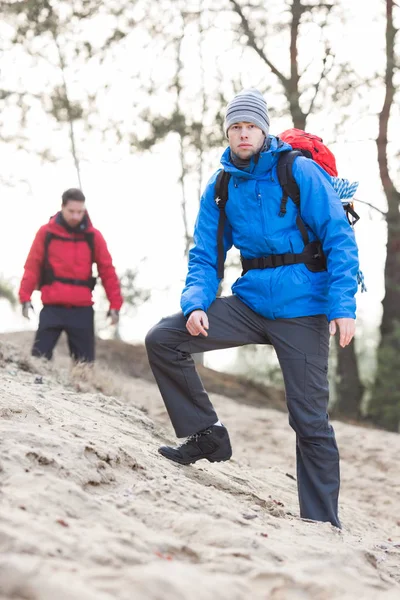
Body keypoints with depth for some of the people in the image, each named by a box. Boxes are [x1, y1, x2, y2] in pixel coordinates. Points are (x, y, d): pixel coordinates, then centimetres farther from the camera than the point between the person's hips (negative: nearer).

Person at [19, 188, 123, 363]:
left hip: (82, 310, 1)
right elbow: (32, 266, 2)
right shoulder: (46, 232, 3)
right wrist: (25, 297, -7)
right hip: (52, 308, -1)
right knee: (39, 357, -3)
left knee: (84, 362, 4)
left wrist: (115, 304, 0)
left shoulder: (93, 236, 4)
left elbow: (107, 270, 5)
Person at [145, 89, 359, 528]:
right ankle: (207, 434, 4)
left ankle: (322, 521, 12)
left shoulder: (300, 172, -8)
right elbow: (204, 257, 7)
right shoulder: (219, 189, 6)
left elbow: (339, 239, -10)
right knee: (162, 339, -9)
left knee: (309, 419, -2)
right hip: (249, 303, 5)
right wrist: (195, 304, -13)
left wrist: (343, 306, -19)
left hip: (302, 309, -4)